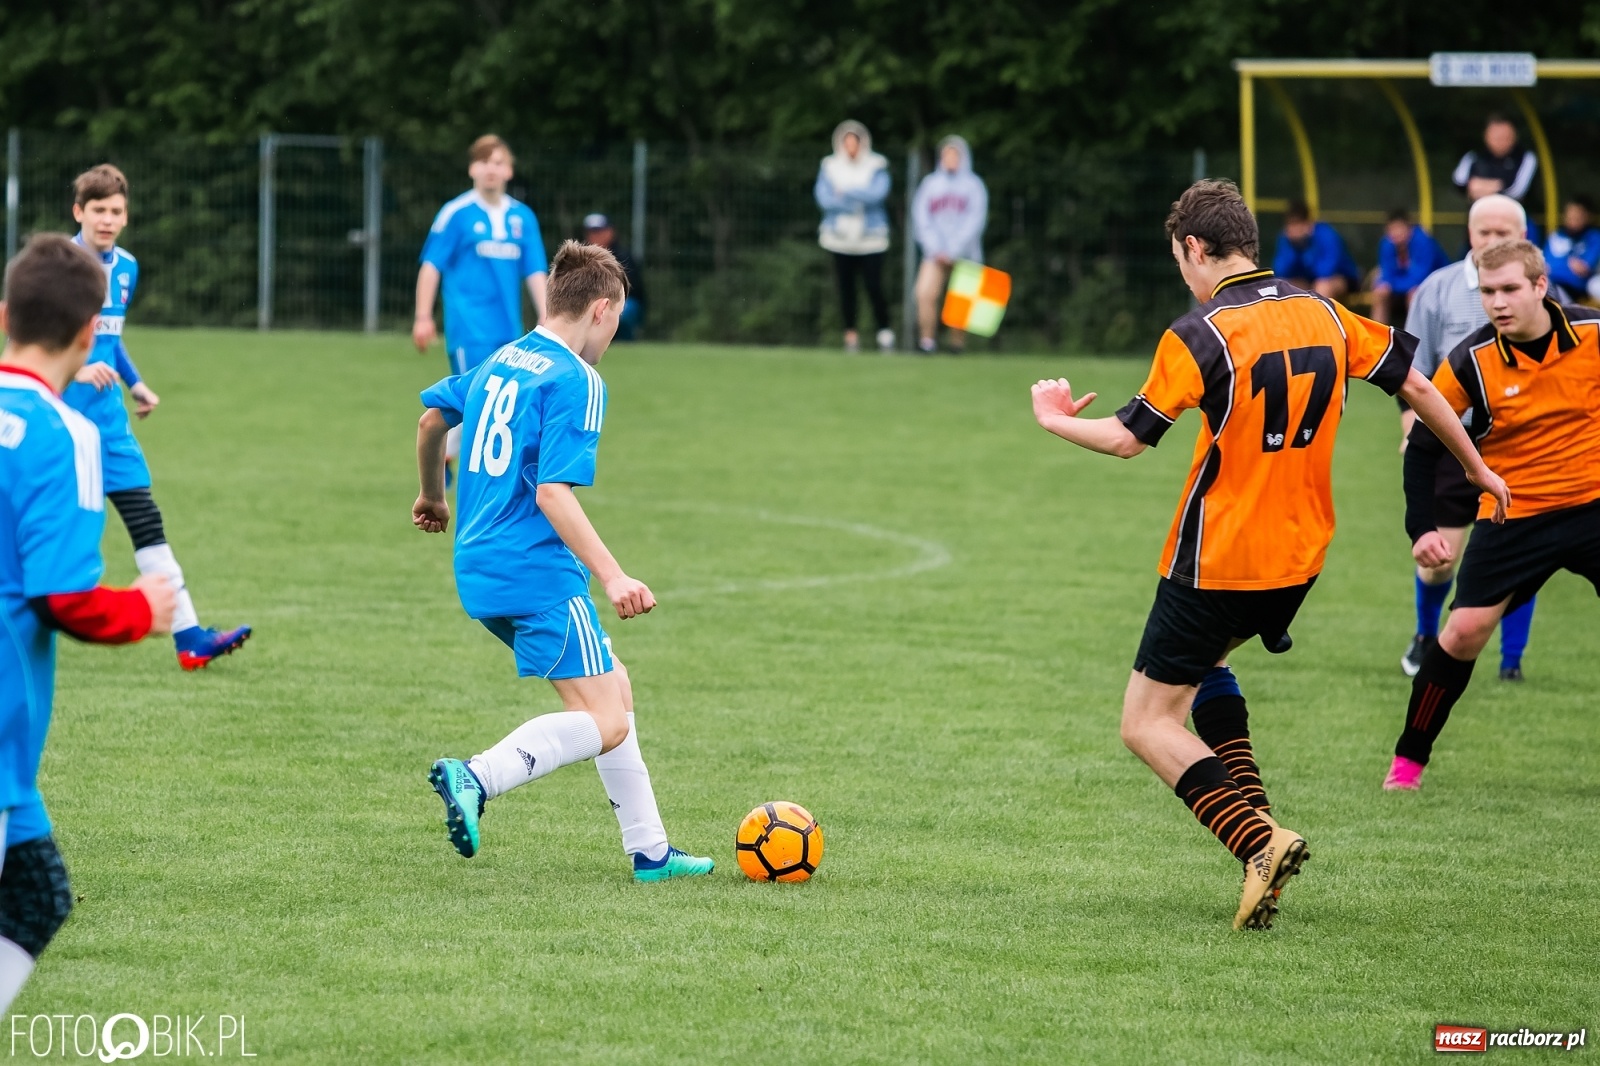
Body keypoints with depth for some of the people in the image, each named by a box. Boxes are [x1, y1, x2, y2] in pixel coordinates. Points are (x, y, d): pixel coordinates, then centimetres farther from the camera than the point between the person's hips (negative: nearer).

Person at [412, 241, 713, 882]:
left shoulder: (501, 361, 13)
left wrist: (433, 497, 45)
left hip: (478, 567, 10)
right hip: (537, 573, -10)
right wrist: (612, 577, -27)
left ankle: (649, 850, 17)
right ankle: (477, 778, -28)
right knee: (604, 725, -10)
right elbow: (552, 493, -22)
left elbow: (432, 415, 27)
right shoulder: (577, 383, -13)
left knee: (614, 690, 17)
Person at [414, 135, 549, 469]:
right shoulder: (456, 213, -3)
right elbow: (431, 265, -1)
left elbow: (535, 272, 10)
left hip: (508, 329, 5)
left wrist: (546, 320, 3)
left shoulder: (523, 217, 9)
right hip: (470, 326, -5)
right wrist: (423, 317, -5)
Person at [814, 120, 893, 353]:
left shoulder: (876, 166, 2)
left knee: (874, 286, -9)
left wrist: (845, 193, -16)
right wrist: (860, 199, -13)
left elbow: (878, 193, -14)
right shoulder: (829, 166, 6)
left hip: (870, 238, -2)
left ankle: (884, 332, 1)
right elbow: (823, 198, -6)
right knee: (846, 288, 2)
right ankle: (850, 334, 10)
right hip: (841, 237, 2)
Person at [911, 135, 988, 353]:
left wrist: (953, 249, -11)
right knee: (925, 294, -17)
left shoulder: (973, 185, 5)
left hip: (965, 254, -1)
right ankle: (927, 340, -13)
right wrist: (935, 248, -8)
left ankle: (958, 342, 5)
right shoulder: (930, 184, 12)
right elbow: (921, 218, 6)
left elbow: (976, 221, -3)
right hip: (935, 254, 1)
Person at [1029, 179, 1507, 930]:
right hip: (1300, 558, 7)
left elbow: (1128, 438, -15)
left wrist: (1053, 419, 5)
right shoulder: (1323, 316, 4)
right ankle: (1254, 815, 18)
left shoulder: (1201, 336, -15)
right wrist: (1478, 470, 25)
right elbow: (1418, 389, 11)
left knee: (1147, 723, 1)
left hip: (1216, 563, -7)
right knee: (1205, 662, 32)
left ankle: (1257, 842, -17)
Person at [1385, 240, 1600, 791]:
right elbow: (1422, 445, -7)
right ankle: (1409, 758, 6)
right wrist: (1422, 528, -16)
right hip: (1512, 516, -1)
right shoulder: (1471, 361, -13)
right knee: (1465, 631, -9)